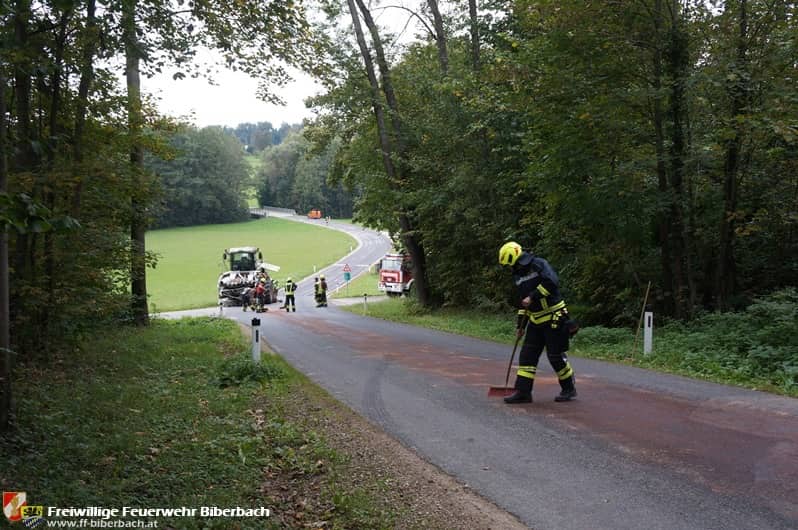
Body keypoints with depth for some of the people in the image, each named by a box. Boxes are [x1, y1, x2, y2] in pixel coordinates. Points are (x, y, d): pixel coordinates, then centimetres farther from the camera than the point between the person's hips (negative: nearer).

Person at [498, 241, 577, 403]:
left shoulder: (539, 264, -12)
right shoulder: (518, 275, 13)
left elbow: (552, 282, -28)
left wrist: (533, 296, -23)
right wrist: (520, 325, 18)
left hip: (553, 318, -8)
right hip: (535, 321, 8)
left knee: (556, 355, -1)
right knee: (527, 355, 2)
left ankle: (569, 389, 17)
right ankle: (523, 392, 4)